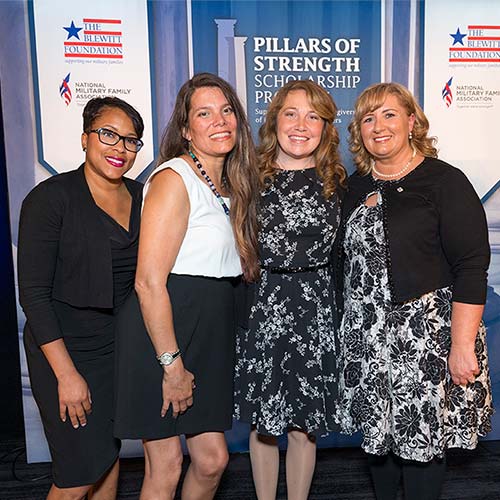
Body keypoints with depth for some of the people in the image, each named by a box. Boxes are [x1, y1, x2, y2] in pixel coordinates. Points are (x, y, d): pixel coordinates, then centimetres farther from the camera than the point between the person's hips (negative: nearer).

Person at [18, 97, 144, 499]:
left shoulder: (140, 196, 3)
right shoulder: (51, 197, -12)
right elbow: (33, 293, -14)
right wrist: (67, 374, -16)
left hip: (122, 348, 5)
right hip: (66, 350, -5)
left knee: (110, 456, 17)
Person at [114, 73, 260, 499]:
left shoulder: (229, 185, 12)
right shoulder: (174, 179, -13)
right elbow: (149, 281, -19)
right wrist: (172, 364, -16)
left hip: (211, 333, 8)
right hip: (162, 328, -7)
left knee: (212, 458, 13)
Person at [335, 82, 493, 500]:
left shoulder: (444, 182, -9)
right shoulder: (356, 187, 8)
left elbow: (471, 267, -13)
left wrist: (462, 345, -17)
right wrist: (350, 323, 11)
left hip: (429, 334, -5)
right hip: (366, 336, 5)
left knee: (423, 436, 7)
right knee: (377, 431, 17)